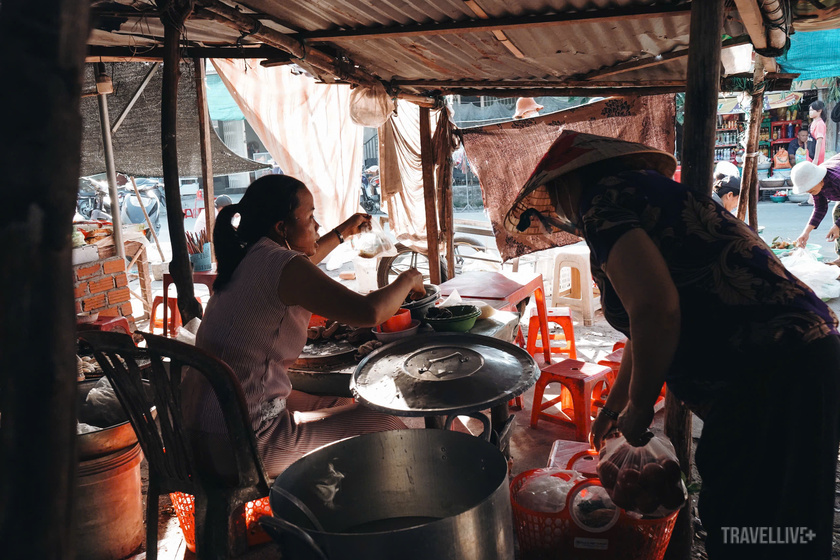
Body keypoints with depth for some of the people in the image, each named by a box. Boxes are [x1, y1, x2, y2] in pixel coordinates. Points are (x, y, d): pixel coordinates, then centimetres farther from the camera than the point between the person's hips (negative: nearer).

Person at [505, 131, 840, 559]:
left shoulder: (602, 202, -9)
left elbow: (655, 313, -25)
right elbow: (648, 328, 32)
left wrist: (639, 408, -8)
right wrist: (614, 406, 42)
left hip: (771, 375, -10)